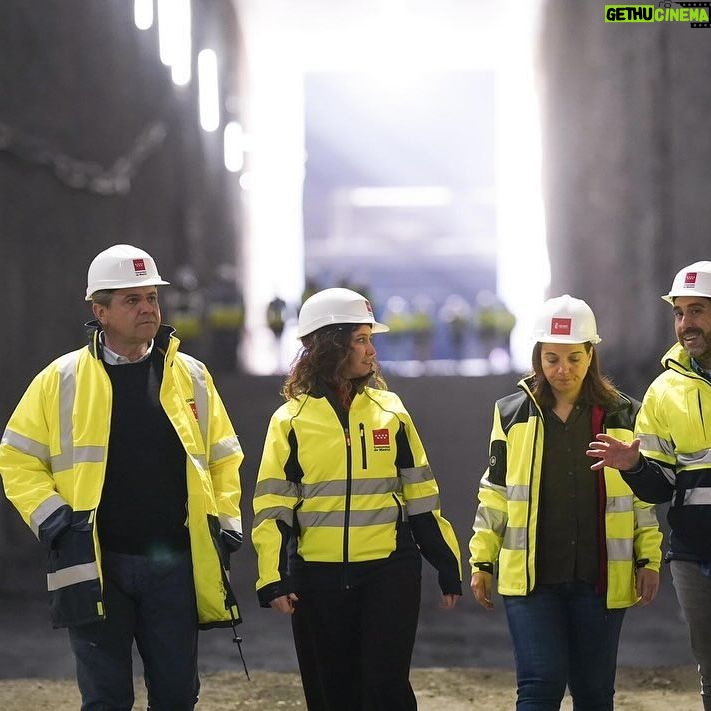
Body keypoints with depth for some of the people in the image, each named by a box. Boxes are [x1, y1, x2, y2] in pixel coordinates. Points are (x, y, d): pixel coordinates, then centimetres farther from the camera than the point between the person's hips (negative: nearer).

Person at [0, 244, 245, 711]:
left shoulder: (191, 377, 8)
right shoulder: (61, 380, 1)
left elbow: (223, 457, 17)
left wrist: (225, 524, 6)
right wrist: (53, 521, -5)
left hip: (174, 565, 2)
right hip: (95, 566, -2)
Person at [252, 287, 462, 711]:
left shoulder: (390, 411, 7)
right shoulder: (292, 420, 3)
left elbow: (421, 497, 11)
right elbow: (273, 506, 1)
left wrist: (448, 566, 10)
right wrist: (273, 579, -9)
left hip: (388, 571, 0)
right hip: (318, 577, 0)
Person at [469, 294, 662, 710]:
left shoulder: (623, 416, 4)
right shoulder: (513, 414, 5)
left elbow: (644, 495, 9)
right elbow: (495, 495, 10)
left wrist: (648, 561, 2)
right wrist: (482, 563, 7)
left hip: (599, 579, 1)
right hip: (531, 578, -1)